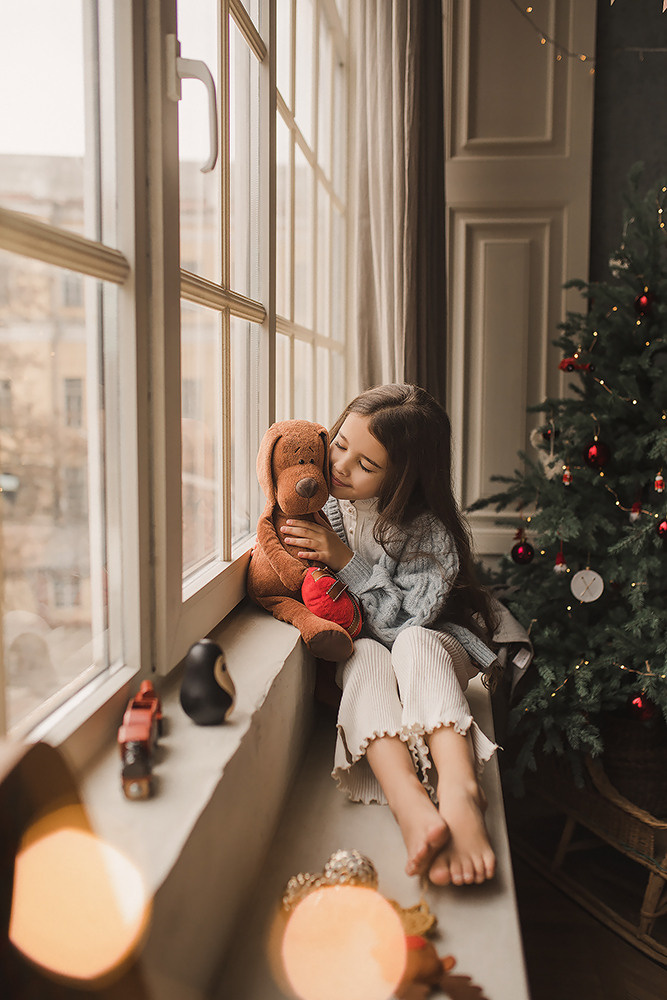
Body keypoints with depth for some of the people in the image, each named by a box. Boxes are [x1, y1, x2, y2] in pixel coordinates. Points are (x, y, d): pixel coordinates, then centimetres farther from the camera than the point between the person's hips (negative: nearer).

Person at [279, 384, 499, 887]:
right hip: (361, 664, 2)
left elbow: (405, 622, -22)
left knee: (414, 645, -36)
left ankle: (459, 790, -58)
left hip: (434, 648, -2)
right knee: (366, 656, -33)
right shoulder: (323, 503, -6)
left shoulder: (430, 532, -18)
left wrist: (347, 561, -28)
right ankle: (411, 805, -56)